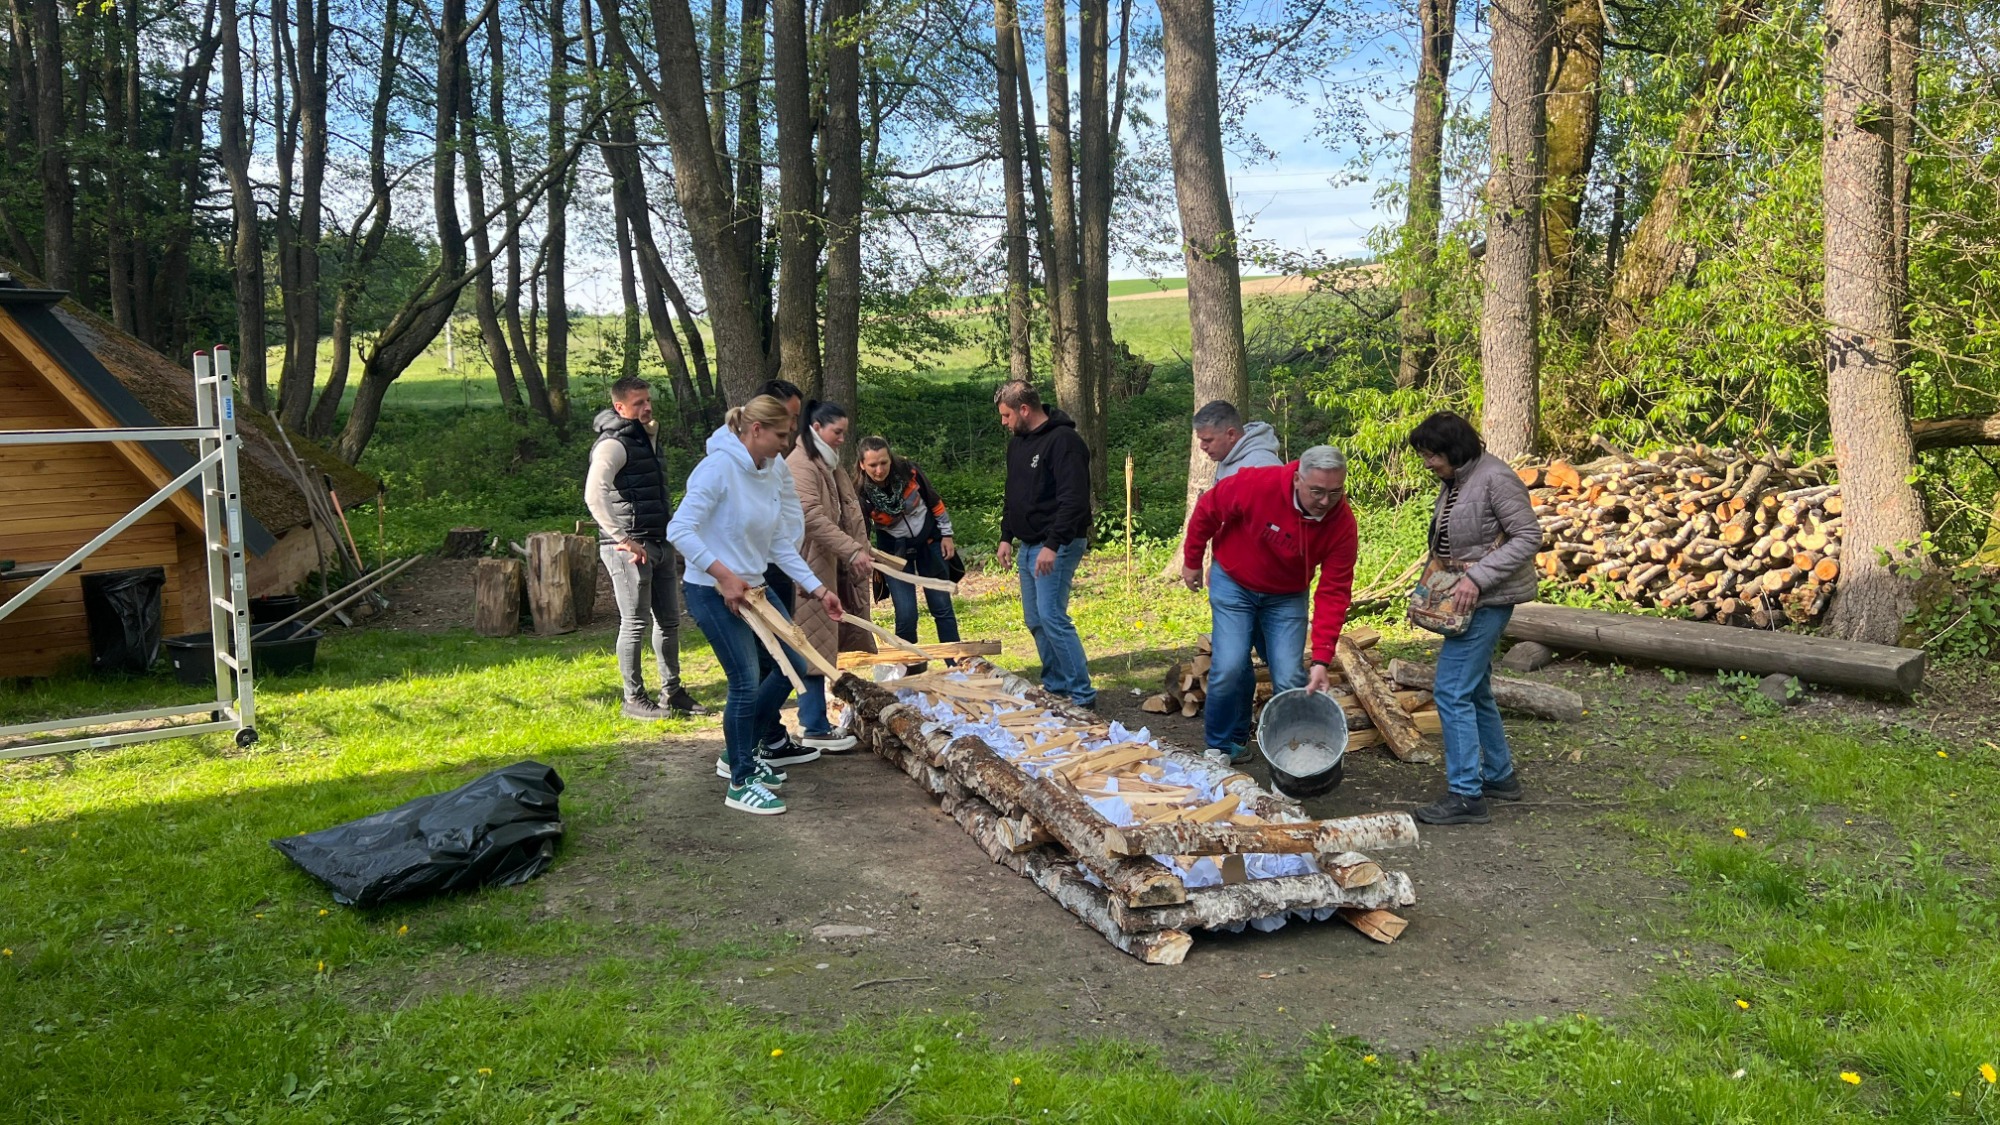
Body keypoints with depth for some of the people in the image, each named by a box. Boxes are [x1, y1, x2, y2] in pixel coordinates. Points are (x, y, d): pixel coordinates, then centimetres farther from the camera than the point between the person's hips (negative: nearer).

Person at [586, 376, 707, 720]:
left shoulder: (648, 437, 17)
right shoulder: (613, 444, -12)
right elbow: (594, 495, -25)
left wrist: (670, 533, 13)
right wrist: (623, 539, -24)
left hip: (660, 545, 9)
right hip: (630, 548, -9)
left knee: (668, 620, 13)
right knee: (635, 624, -2)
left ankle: (672, 692, 24)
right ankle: (634, 700, 7)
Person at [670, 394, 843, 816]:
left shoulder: (770, 474, 6)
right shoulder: (719, 468, -18)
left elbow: (781, 544, 11)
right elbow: (680, 531, -24)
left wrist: (817, 589, 7)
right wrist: (724, 575, -29)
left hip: (754, 588, 9)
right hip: (714, 592, -9)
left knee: (790, 666, 12)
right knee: (746, 683, -7)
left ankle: (739, 750, 29)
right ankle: (740, 783, 9)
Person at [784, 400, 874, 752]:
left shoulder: (828, 465, 21)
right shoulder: (800, 466, -13)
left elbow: (845, 517, 27)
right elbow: (814, 518, -24)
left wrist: (862, 553, 22)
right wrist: (852, 551, -28)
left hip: (829, 568, 10)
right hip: (810, 569, -10)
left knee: (821, 645, 12)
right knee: (815, 646, -8)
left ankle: (811, 719, 19)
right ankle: (814, 729, -4)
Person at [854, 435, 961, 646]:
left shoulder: (908, 471, -19)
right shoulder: (861, 494, -23)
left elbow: (934, 502, -2)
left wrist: (946, 534, 3)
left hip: (929, 542, 1)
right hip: (895, 551, -1)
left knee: (942, 607, 7)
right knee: (906, 615, -9)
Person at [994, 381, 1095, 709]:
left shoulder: (1063, 441, -15)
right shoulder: (1017, 444, 14)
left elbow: (1074, 500, -22)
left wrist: (1054, 545, -26)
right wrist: (1006, 537, 15)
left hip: (1057, 546, -9)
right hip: (1028, 546, 9)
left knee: (1051, 617, -14)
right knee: (1035, 620, 11)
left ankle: (1082, 695, -7)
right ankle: (1055, 686, 22)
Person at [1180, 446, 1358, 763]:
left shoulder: (1343, 524, -24)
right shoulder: (1257, 484, -32)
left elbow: (1334, 593, -23)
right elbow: (1207, 511, -14)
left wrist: (1322, 659, -28)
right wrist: (1191, 562, -1)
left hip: (1286, 596, 2)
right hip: (1233, 583, -2)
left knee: (1290, 678, -7)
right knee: (1229, 668, -11)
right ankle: (1224, 746, 11)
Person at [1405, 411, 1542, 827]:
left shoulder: (1495, 478, -17)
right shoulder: (1453, 482, 10)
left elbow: (1528, 536, -18)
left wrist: (1477, 577, -24)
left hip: (1487, 599, -10)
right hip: (1465, 600, 10)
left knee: (1453, 691, -10)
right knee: (1474, 691, 18)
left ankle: (1466, 795, -5)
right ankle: (1500, 776, 32)